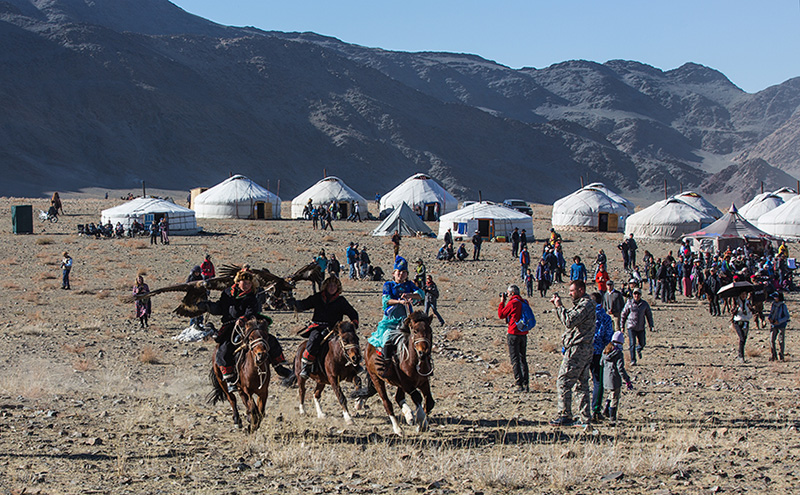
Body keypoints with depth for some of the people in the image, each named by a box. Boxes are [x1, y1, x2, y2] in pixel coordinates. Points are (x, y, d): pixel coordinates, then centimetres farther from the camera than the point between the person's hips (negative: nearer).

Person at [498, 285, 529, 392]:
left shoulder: (512, 303, -12)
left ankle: (519, 384, -6)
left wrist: (502, 302, 7)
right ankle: (525, 384, 10)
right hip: (523, 334, 7)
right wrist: (505, 302, 20)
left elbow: (501, 315, -3)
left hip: (514, 334, -7)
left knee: (515, 359, -2)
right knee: (523, 359, 12)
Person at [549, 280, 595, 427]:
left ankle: (565, 416, -8)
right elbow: (568, 320, 24)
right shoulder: (582, 303, 19)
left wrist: (559, 306, -14)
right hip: (585, 349, 11)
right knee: (582, 384, 11)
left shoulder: (586, 305, -13)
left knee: (563, 383, -8)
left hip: (577, 349, -11)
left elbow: (570, 321, -24)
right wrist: (558, 306, 13)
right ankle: (586, 418, 12)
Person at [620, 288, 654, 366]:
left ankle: (638, 350, 46)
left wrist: (651, 326, 6)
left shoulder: (644, 304, 2)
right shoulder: (629, 303, -2)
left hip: (641, 327, 2)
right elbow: (623, 315, 5)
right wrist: (622, 326, 5)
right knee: (632, 343, -11)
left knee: (642, 343, 11)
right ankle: (633, 361, -6)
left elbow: (649, 315, 11)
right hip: (631, 327, -2)